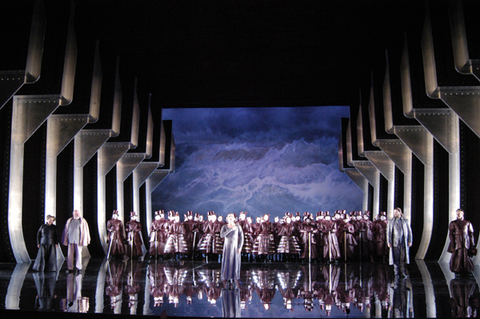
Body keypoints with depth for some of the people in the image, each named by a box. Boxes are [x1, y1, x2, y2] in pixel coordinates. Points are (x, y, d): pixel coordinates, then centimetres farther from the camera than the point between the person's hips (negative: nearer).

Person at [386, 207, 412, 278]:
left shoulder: (405, 221, 7)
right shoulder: (391, 221, 8)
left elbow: (409, 231, 8)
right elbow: (388, 232, 6)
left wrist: (410, 241, 1)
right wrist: (389, 242, -2)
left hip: (404, 242, 0)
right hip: (395, 242, 0)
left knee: (403, 257, -1)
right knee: (396, 258, 0)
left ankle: (403, 271, 9)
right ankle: (396, 273, 7)